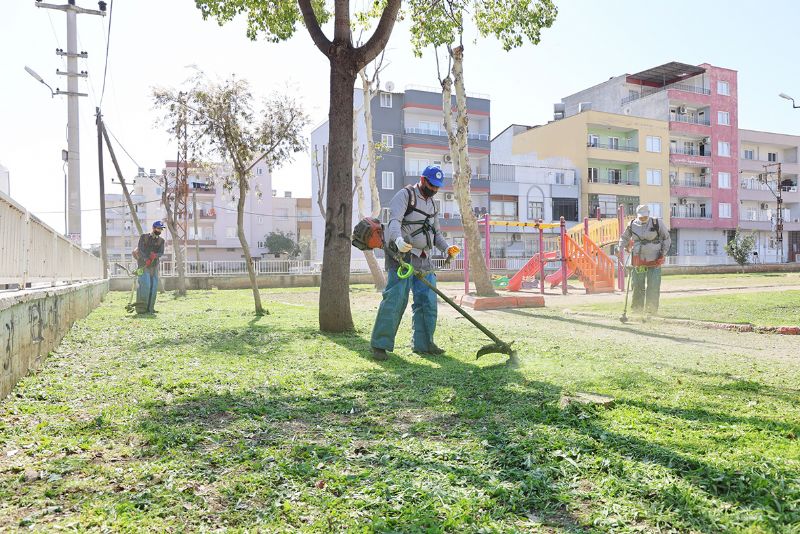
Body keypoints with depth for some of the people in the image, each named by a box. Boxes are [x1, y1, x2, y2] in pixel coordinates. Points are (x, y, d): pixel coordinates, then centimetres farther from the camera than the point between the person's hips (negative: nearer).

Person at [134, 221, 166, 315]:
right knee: (145, 284, -15)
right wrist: (146, 259, -27)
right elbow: (140, 249, -11)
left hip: (154, 266, 4)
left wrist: (155, 255, -24)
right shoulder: (144, 237, 1)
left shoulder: (161, 240, 11)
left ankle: (150, 308, 6)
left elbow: (161, 253, -1)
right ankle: (141, 308, -15)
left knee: (153, 286, 0)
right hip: (143, 265, -4)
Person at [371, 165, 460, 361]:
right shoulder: (405, 195, -3)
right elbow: (394, 220, -19)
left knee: (427, 301, 6)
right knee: (395, 299, -13)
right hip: (402, 256, -8)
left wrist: (447, 248, 6)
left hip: (423, 260, 8)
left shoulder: (431, 204, 22)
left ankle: (423, 344, 16)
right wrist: (398, 239, -40)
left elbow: (436, 233, 26)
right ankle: (380, 345, -6)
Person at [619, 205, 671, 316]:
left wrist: (663, 252, -1)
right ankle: (637, 307, 17)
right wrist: (621, 247, 4)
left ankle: (651, 309, 5)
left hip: (654, 260, -2)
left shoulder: (657, 223, -2)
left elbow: (666, 238, 8)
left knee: (653, 286, -4)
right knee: (637, 285, 3)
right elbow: (624, 237, 20)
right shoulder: (632, 225, 3)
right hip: (638, 260, 2)